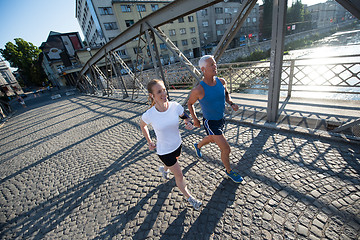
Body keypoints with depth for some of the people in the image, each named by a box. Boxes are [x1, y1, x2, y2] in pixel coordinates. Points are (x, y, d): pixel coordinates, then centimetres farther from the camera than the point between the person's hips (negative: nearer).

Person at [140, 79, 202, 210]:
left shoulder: (175, 106, -20)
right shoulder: (149, 115, -26)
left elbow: (185, 116, 1)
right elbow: (142, 125, -3)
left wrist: (188, 123, -21)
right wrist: (149, 142, 0)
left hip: (177, 144, 4)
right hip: (164, 150, -4)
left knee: (173, 163, 33)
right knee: (179, 175, 9)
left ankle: (164, 169, 71)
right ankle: (189, 197, 38)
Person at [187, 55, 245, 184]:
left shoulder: (221, 81, -9)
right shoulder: (199, 90, -26)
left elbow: (226, 94, 12)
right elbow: (189, 103, -7)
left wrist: (232, 104, -7)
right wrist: (195, 120, -2)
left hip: (221, 119, 7)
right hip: (210, 124, -7)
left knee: (212, 139, 31)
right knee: (226, 149, -5)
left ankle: (198, 146, 64)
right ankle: (229, 171, 26)